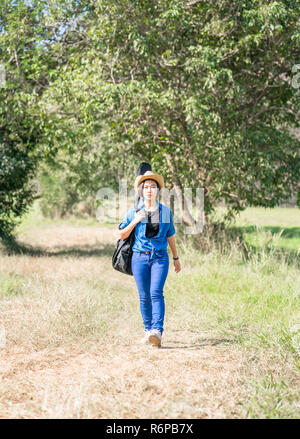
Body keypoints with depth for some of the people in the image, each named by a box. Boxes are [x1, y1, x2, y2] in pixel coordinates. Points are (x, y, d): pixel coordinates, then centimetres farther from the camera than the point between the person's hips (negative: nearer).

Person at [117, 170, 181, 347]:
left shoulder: (165, 211, 6)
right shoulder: (134, 211, 3)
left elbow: (170, 236, 17)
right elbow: (122, 235, 5)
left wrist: (176, 258, 22)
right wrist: (135, 221, -10)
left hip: (160, 257, -1)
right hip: (140, 257, 1)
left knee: (156, 292, -16)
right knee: (144, 296, 2)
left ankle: (157, 331, -25)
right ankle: (148, 331, 15)